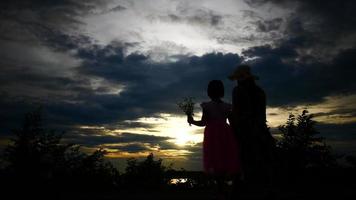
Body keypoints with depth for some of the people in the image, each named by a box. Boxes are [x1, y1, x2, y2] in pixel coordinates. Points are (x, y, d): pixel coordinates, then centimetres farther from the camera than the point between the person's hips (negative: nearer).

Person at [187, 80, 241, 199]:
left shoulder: (207, 106, -3)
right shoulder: (227, 106, 6)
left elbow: (203, 122, -6)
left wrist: (192, 121, 8)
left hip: (212, 134, -3)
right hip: (226, 134, 3)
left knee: (216, 162, 1)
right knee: (228, 161, 9)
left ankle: (220, 190, 2)